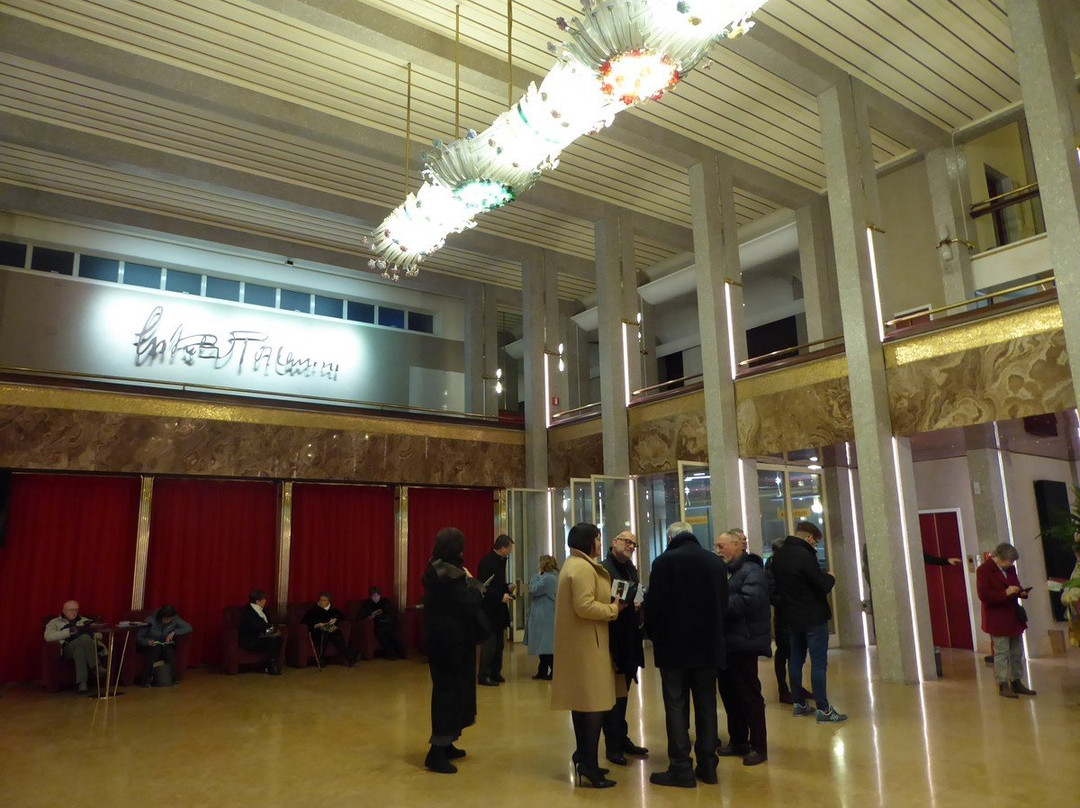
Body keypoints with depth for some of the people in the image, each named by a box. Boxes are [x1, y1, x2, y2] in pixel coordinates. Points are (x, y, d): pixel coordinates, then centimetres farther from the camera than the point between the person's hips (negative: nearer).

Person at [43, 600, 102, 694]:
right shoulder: (55, 622, 22)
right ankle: (96, 668, -36)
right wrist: (70, 631, -13)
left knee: (79, 649, -37)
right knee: (85, 638, -35)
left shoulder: (85, 620, 31)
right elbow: (48, 636, -1)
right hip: (68, 649, -2)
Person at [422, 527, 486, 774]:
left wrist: (469, 587, 7)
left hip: (441, 637, 10)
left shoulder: (435, 571, 9)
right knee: (450, 689, -3)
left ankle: (444, 744, 28)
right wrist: (473, 583, -8)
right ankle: (437, 753, -1)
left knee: (446, 688, 18)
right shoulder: (452, 574, -21)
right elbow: (467, 605, -23)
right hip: (453, 640, -10)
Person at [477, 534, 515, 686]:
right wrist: (501, 596, -26)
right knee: (489, 643, -4)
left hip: (499, 610, 9)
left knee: (498, 643, 14)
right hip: (489, 610, -9)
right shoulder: (487, 562, -18)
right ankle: (484, 676, 4)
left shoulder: (501, 560, 10)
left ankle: (495, 673, 24)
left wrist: (507, 587, 4)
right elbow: (484, 587, -22)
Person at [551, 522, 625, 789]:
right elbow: (584, 607, -27)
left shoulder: (574, 564, 16)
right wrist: (613, 608, -14)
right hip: (587, 644, -11)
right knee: (594, 703, -6)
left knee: (582, 700, 15)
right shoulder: (583, 567, -19)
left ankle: (583, 759, 24)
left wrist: (609, 604, 13)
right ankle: (589, 766, -2)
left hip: (579, 643, 11)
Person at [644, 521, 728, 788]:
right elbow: (723, 604, 8)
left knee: (676, 706, 3)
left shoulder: (665, 561, -12)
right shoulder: (716, 562, 3)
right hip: (709, 646, 5)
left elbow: (653, 603, -12)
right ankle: (707, 765, 18)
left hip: (674, 645, -4)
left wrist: (652, 631, 6)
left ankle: (680, 768, 5)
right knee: (706, 705, 13)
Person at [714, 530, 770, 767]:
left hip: (743, 643, -8)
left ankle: (759, 747, 12)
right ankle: (737, 741, 26)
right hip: (726, 643, 8)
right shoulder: (726, 572, 15)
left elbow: (749, 601, -26)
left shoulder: (752, 571, -11)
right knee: (729, 694, 13)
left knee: (749, 695, 1)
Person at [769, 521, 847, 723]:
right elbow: (823, 586, -18)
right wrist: (830, 577, 2)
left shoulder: (778, 556, 4)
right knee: (819, 663, -2)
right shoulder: (805, 555, -21)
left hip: (791, 617, 8)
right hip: (813, 617, -8)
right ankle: (823, 710, 2)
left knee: (796, 659, 15)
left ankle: (798, 704, 23)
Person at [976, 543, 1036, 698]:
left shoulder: (1010, 568, 8)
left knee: (1017, 652, 14)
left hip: (1014, 617, 8)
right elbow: (983, 595, -20)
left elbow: (1016, 586, 22)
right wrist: (1006, 593, -25)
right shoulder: (983, 570, -15)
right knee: (1001, 652, -2)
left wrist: (1021, 592, -1)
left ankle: (1016, 682, 25)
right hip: (997, 620, -8)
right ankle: (1003, 685, 6)